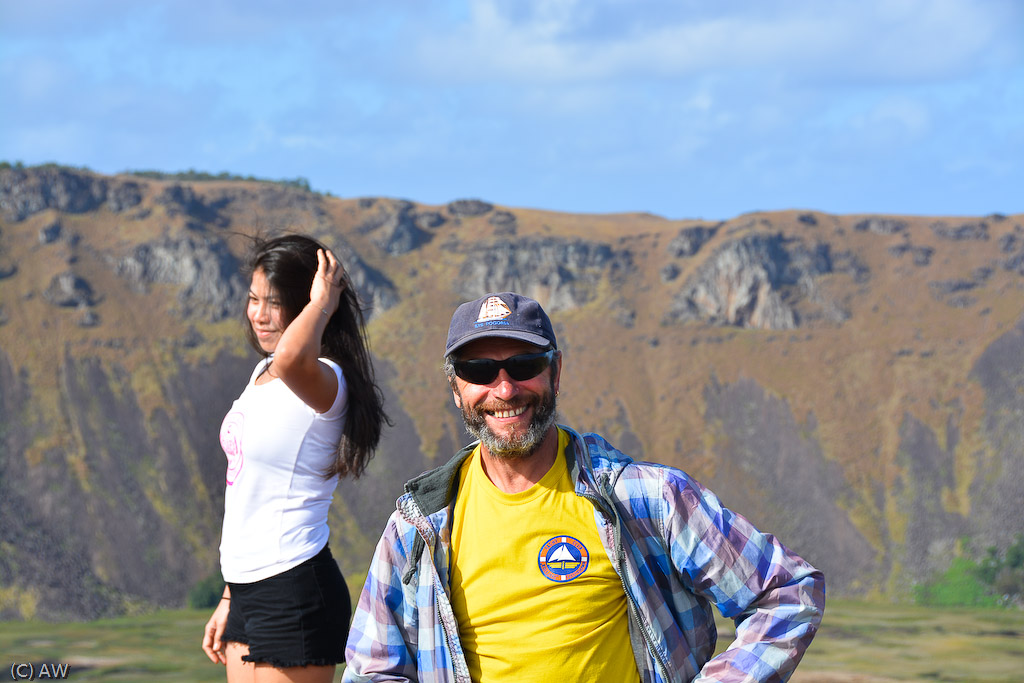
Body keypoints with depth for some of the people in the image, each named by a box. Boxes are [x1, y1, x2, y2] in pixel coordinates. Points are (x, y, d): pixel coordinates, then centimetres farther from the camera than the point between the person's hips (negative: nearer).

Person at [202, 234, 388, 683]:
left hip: (294, 592, -9)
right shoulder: (263, 375, 15)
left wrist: (323, 302, -20)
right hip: (249, 592, 9)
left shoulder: (325, 383, -13)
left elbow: (292, 357, -41)